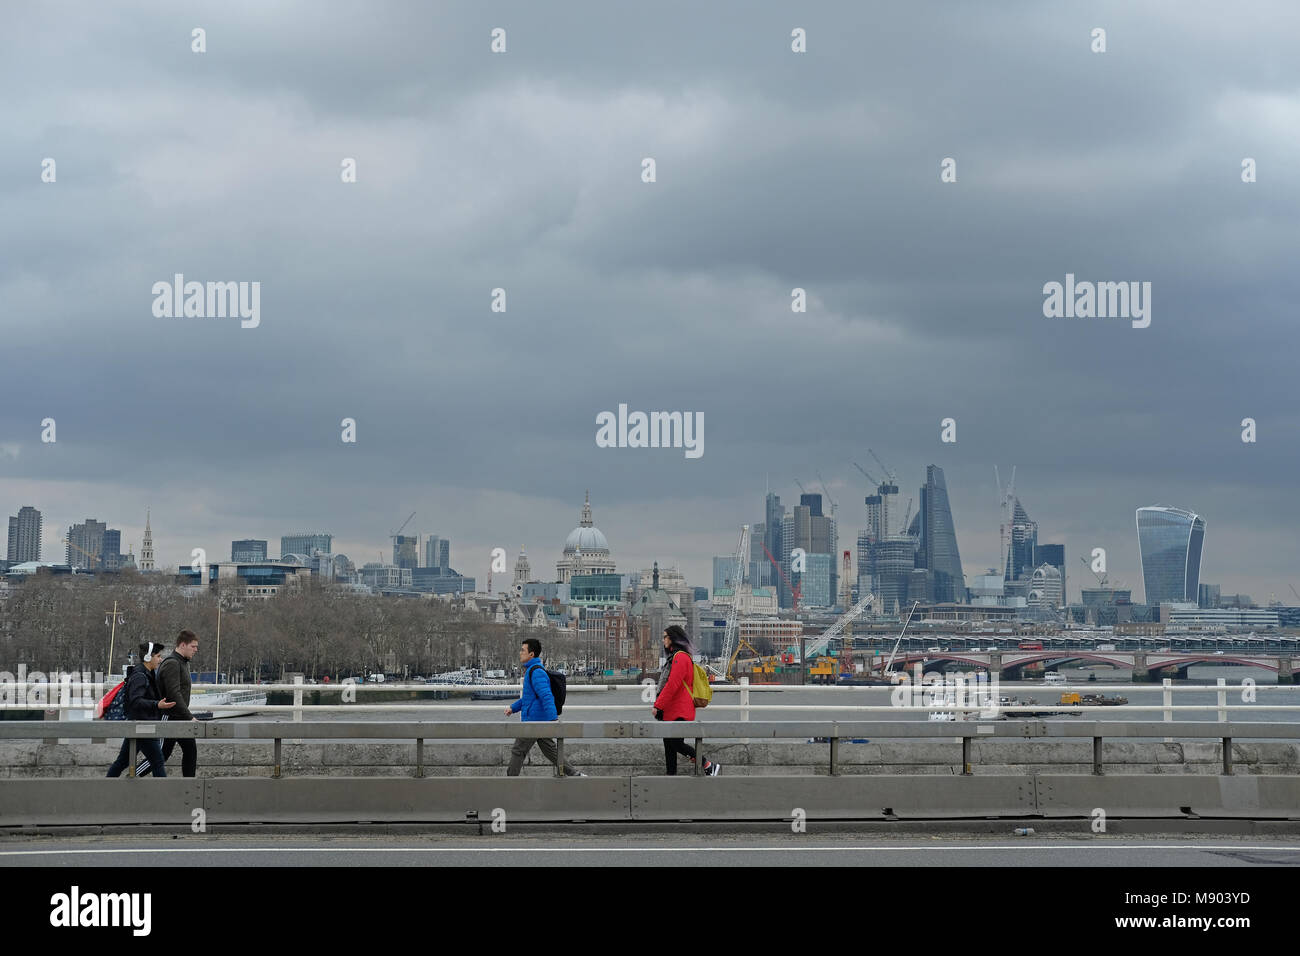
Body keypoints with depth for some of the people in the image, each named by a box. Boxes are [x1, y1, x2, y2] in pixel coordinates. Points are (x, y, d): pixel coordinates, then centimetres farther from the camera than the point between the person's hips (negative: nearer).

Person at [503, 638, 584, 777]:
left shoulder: (536, 672, -17)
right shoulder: (531, 670, 17)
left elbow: (546, 696, -27)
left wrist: (553, 719, -33)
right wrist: (513, 708, 23)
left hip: (534, 720, -10)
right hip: (541, 721, 10)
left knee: (518, 751, -1)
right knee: (550, 750, 12)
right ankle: (574, 774, 10)